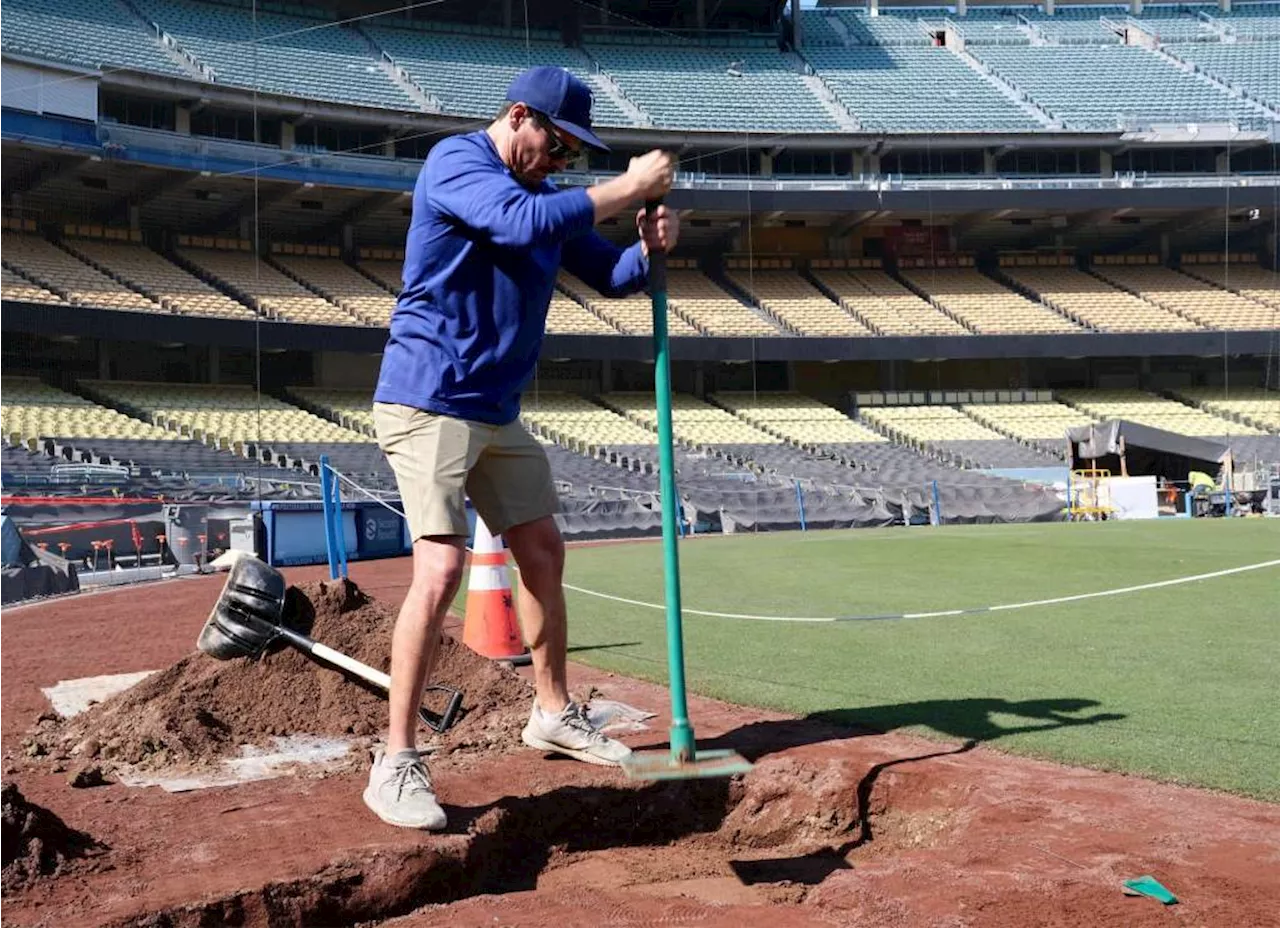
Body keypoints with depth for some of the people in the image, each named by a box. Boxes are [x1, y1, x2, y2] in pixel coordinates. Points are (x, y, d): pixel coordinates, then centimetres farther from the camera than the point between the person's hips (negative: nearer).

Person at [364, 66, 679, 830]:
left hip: (498, 409, 9)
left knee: (544, 552, 15)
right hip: (430, 401, -9)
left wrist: (649, 249, -8)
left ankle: (554, 715, 32)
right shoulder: (454, 163, -12)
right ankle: (397, 764, -10)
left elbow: (610, 275, 14)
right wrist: (629, 187, -23)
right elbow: (524, 224, -30)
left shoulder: (545, 193, 13)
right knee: (442, 568, -18)